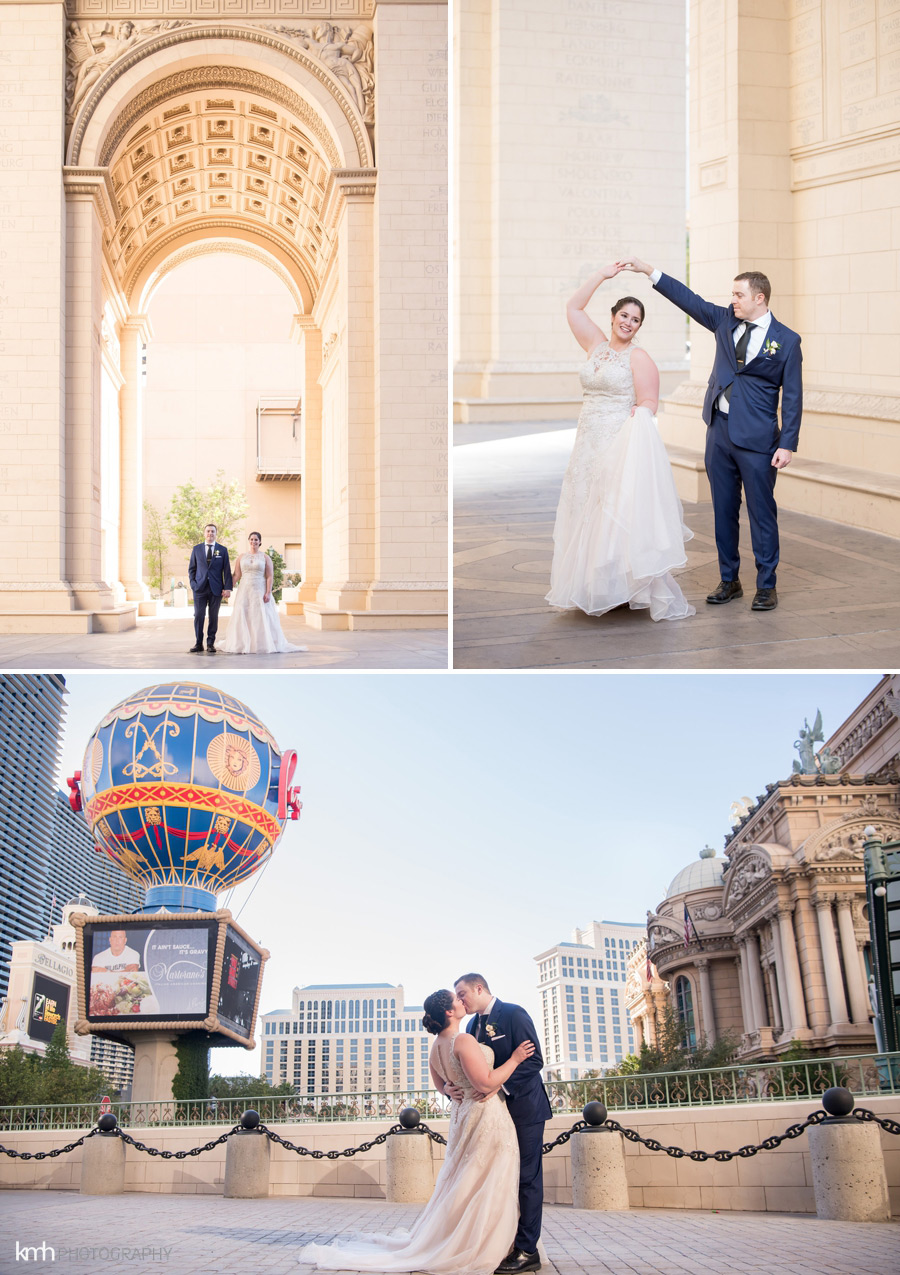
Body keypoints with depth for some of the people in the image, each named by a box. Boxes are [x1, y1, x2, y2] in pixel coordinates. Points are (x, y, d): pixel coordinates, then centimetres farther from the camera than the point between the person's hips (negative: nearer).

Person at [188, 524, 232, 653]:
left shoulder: (222, 550, 7)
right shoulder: (196, 549, 10)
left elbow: (227, 570, 5)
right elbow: (192, 569, 12)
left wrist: (227, 588, -4)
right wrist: (193, 584, -1)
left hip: (216, 589, 0)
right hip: (200, 588, 0)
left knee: (213, 617, 2)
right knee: (198, 616, -4)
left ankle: (211, 643, 9)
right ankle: (198, 643, 4)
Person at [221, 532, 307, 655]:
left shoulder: (265, 557, 3)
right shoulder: (242, 557, 10)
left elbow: (270, 577, -2)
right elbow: (237, 575, 7)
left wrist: (268, 593, -12)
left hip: (260, 592, -2)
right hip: (245, 592, 2)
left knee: (261, 619, -3)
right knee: (243, 618, 0)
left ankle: (263, 645, 4)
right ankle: (242, 645, 6)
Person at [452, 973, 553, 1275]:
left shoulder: (513, 1014, -12)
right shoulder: (473, 1025, 13)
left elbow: (534, 1060, -19)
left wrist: (499, 1082, -29)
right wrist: (451, 1086, -8)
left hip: (522, 1107, -8)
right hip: (494, 1111, 8)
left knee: (526, 1178, -5)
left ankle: (526, 1251, -3)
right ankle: (503, 1244, 14)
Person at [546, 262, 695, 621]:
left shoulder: (638, 357, -5)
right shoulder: (596, 346, 11)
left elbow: (648, 402, -8)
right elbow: (573, 308, 14)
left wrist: (640, 412, -30)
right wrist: (602, 275, 10)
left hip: (621, 445, -6)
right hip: (589, 443, 7)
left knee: (620, 516, -9)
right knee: (588, 511, 8)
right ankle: (596, 589, 17)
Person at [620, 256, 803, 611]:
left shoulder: (786, 340, -4)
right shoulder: (726, 321, 8)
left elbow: (792, 397, -5)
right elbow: (688, 299, 6)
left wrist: (787, 445, -11)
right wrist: (647, 270, -2)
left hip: (757, 439, -5)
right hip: (719, 431, 5)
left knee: (762, 512, 0)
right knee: (723, 511, 10)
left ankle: (766, 586, 8)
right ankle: (729, 580, 20)